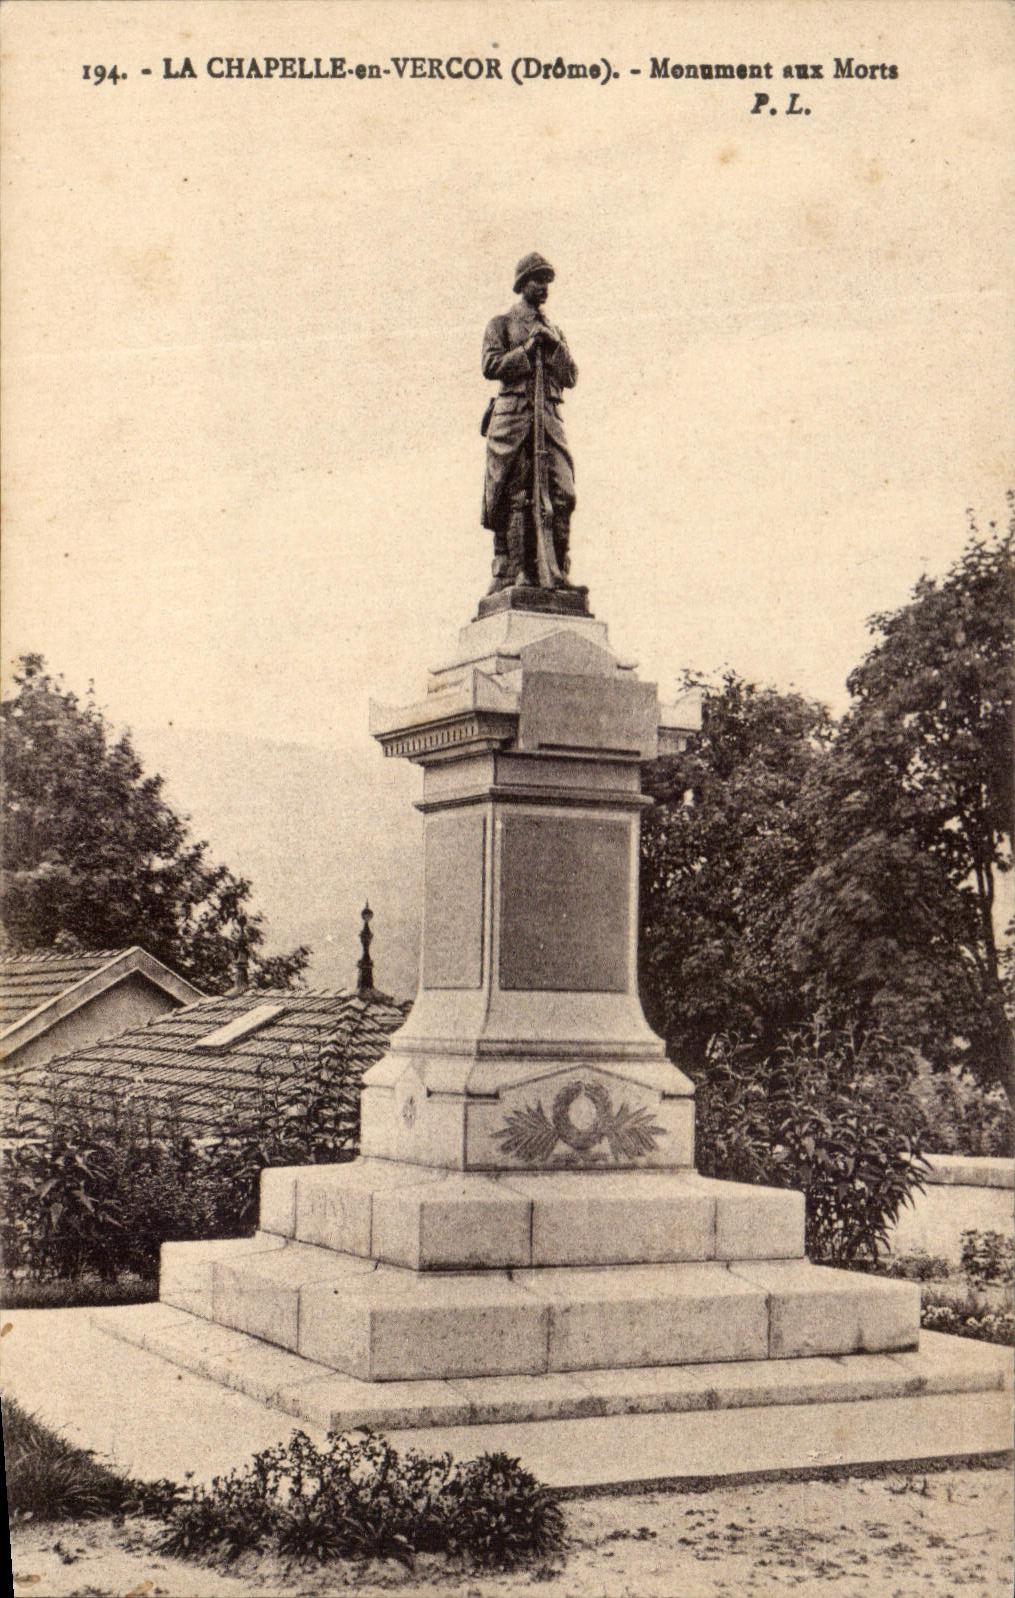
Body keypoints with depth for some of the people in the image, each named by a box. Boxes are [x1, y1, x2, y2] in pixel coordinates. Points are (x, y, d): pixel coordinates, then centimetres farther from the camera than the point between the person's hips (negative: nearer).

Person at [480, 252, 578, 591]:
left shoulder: (554, 331, 27)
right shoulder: (502, 324, 15)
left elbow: (571, 378, 18)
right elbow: (490, 366, 0)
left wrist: (556, 347, 2)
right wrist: (528, 349, -6)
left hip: (549, 417, 4)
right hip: (512, 416, -3)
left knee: (562, 492, -12)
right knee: (512, 498, -8)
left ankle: (555, 572, -13)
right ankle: (507, 573, -8)